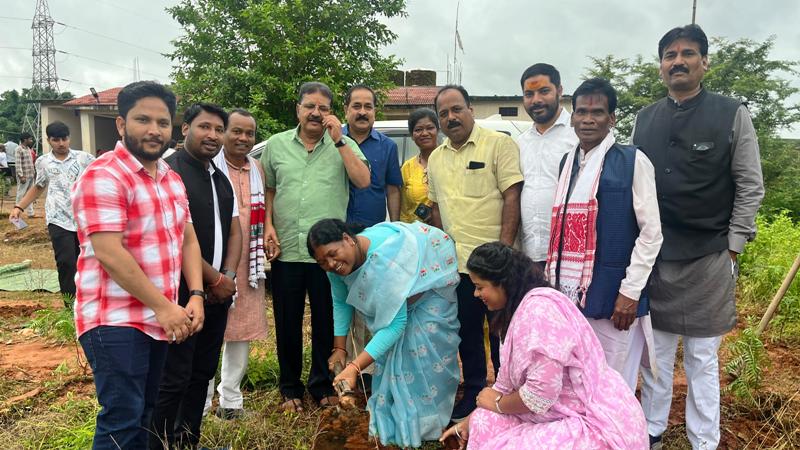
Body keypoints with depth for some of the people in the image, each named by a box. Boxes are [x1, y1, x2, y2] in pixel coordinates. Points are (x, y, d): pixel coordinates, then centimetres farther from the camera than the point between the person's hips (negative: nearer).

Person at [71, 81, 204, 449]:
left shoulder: (171, 178, 11)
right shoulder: (103, 176, -14)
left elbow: (188, 240, 12)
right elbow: (110, 254, -22)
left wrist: (196, 295, -2)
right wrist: (163, 306, -19)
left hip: (159, 319, 8)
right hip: (115, 321, -8)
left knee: (145, 414, 18)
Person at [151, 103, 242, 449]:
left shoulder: (221, 180, 14)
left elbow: (235, 231, 15)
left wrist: (229, 276, -1)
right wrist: (216, 279, -12)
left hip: (217, 295, 8)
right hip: (181, 294, -8)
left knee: (202, 374, 15)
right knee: (173, 381, 1)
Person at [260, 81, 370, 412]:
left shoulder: (344, 145, 3)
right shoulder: (277, 145, 8)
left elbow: (363, 181, -12)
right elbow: (268, 189, 12)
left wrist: (338, 140, -14)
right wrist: (268, 225, -1)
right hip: (287, 250, 1)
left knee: (326, 322, 10)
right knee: (287, 323, 12)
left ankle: (322, 385, 29)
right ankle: (290, 388, 29)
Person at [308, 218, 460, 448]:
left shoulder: (384, 259, -43)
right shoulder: (336, 265, -19)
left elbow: (395, 323, -43)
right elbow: (341, 303, 0)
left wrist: (354, 368, -47)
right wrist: (339, 347, -4)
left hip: (430, 277, -6)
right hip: (395, 289, 6)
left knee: (424, 348, -13)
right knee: (390, 346, 1)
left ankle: (424, 422, 6)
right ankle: (393, 417, 20)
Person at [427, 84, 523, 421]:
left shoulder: (499, 144, -6)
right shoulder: (435, 158, 12)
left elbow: (512, 197, -12)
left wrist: (504, 249, -18)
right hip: (455, 263, 6)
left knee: (501, 333, 7)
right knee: (466, 333, 16)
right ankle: (473, 393, 33)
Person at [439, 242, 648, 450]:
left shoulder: (540, 309, -23)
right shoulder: (521, 308, 6)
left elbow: (541, 394, -26)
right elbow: (508, 382, 13)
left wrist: (497, 403, -8)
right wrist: (470, 421, 16)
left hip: (598, 426, -9)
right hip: (571, 416, 9)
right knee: (485, 423, 5)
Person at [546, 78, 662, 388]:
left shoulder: (632, 161, -3)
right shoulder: (566, 162, 13)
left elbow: (651, 232, -7)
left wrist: (631, 292, -12)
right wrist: (551, 279, 11)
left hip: (613, 299, -5)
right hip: (568, 294, 5)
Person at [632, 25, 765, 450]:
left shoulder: (732, 114, -1)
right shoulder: (645, 119, 8)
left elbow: (750, 187, -2)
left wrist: (733, 248, -6)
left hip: (708, 257, -3)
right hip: (653, 256, 3)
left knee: (702, 359, 7)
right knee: (655, 353, 12)